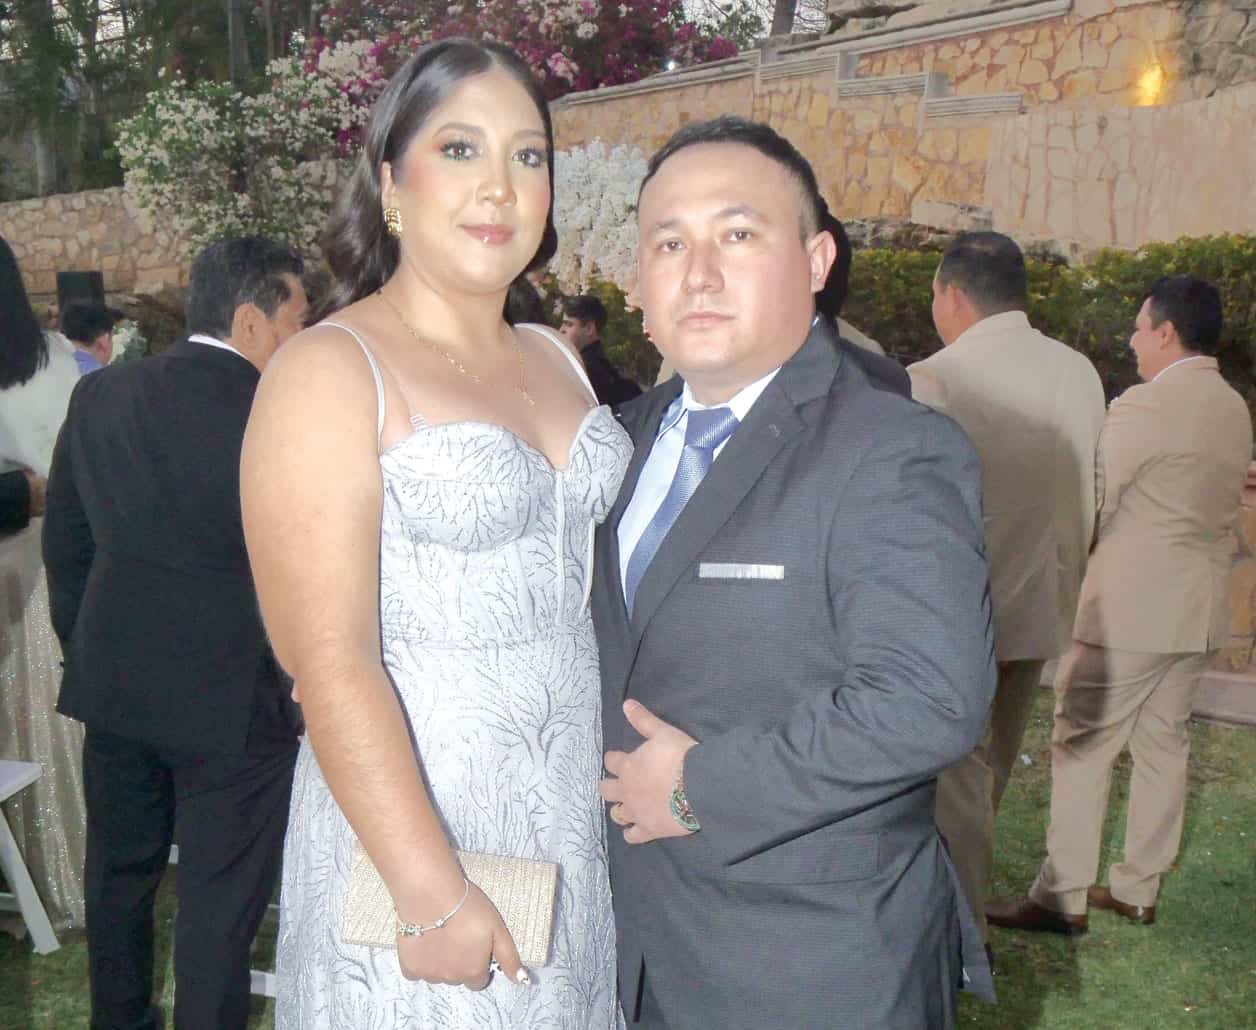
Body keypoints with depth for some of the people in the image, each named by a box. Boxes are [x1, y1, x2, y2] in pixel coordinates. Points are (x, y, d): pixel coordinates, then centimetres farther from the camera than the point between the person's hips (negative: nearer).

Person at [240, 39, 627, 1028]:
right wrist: (433, 893, -19)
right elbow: (331, 665, -18)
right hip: (416, 824, -6)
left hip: (579, 824, 6)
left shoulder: (556, 358, 8)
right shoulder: (329, 372, -13)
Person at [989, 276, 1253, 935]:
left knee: (1083, 747, -1)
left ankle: (1062, 898, 5)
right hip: (1201, 608, 9)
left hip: (1131, 610, -8)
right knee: (1163, 744, 14)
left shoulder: (1143, 407, -16)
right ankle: (1139, 888, 24)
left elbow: (1091, 504, -12)